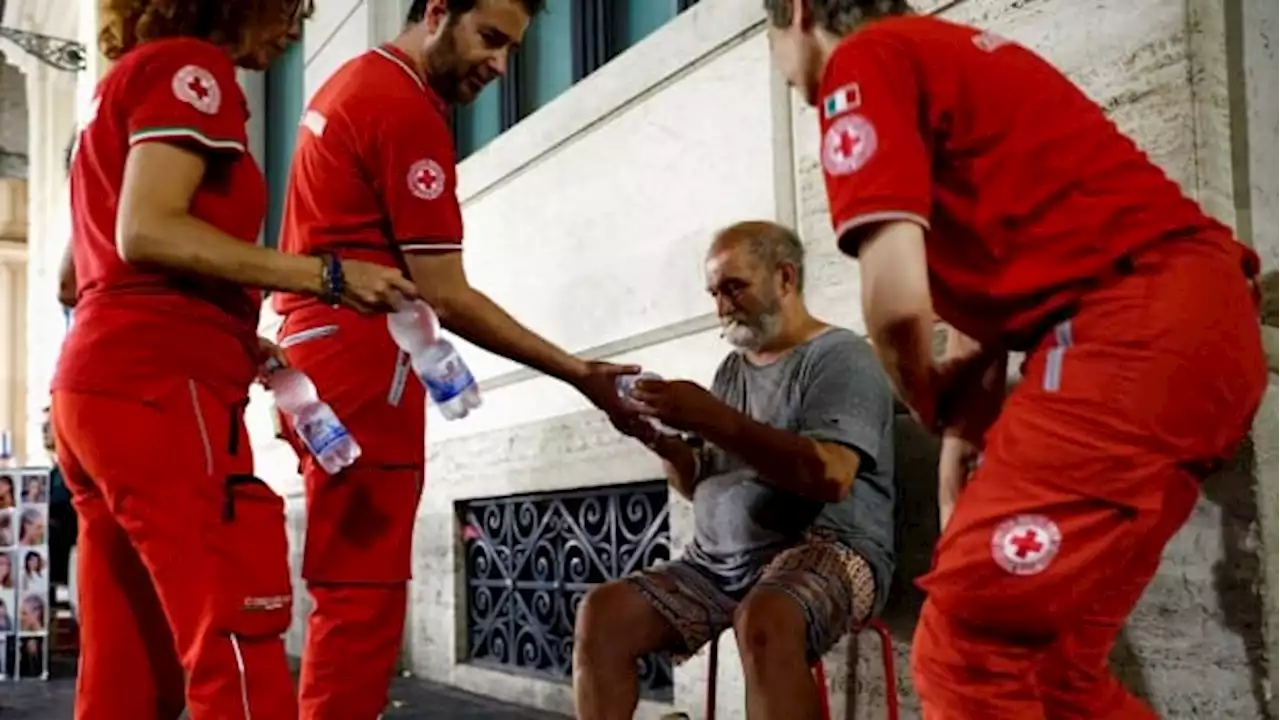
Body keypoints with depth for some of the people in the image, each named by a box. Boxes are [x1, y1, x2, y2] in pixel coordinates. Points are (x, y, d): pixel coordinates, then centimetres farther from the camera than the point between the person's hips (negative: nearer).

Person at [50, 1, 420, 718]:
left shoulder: (127, 80, 27)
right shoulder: (189, 66, -1)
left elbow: (78, 274, 26)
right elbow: (146, 231, -15)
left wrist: (236, 343, 19)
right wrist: (326, 275, -15)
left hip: (102, 386, 9)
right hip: (157, 389, -9)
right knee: (239, 656, -13)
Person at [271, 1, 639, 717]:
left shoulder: (355, 83, 19)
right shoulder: (408, 111, -12)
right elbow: (445, 296, -15)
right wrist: (577, 373, -13)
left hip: (321, 351, 10)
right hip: (362, 362, -10)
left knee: (351, 593, 13)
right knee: (363, 597, -8)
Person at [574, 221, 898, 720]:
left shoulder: (839, 356, -4)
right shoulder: (731, 368, 18)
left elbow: (831, 476, -20)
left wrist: (712, 419, -21)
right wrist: (663, 443, -2)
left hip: (824, 550, -7)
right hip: (720, 561, 7)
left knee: (764, 622, -38)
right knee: (602, 613, -11)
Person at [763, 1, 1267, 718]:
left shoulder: (865, 60, -2)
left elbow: (897, 301, -14)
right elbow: (983, 296, 25)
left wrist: (933, 409, 8)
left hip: (1136, 329, -10)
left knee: (967, 649, -7)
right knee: (1048, 658, 15)